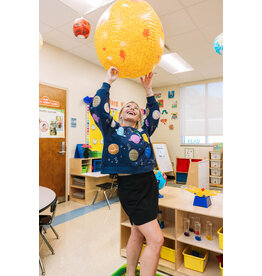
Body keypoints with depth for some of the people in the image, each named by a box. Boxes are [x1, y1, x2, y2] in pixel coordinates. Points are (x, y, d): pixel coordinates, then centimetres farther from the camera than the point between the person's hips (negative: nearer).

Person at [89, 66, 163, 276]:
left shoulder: (143, 131, 14)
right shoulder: (112, 129, 0)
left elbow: (155, 114, 15)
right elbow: (97, 107, -11)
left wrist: (148, 89, 12)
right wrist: (108, 82, -6)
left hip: (150, 183, 7)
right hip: (130, 186, -6)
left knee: (138, 234, 18)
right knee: (156, 239, -10)